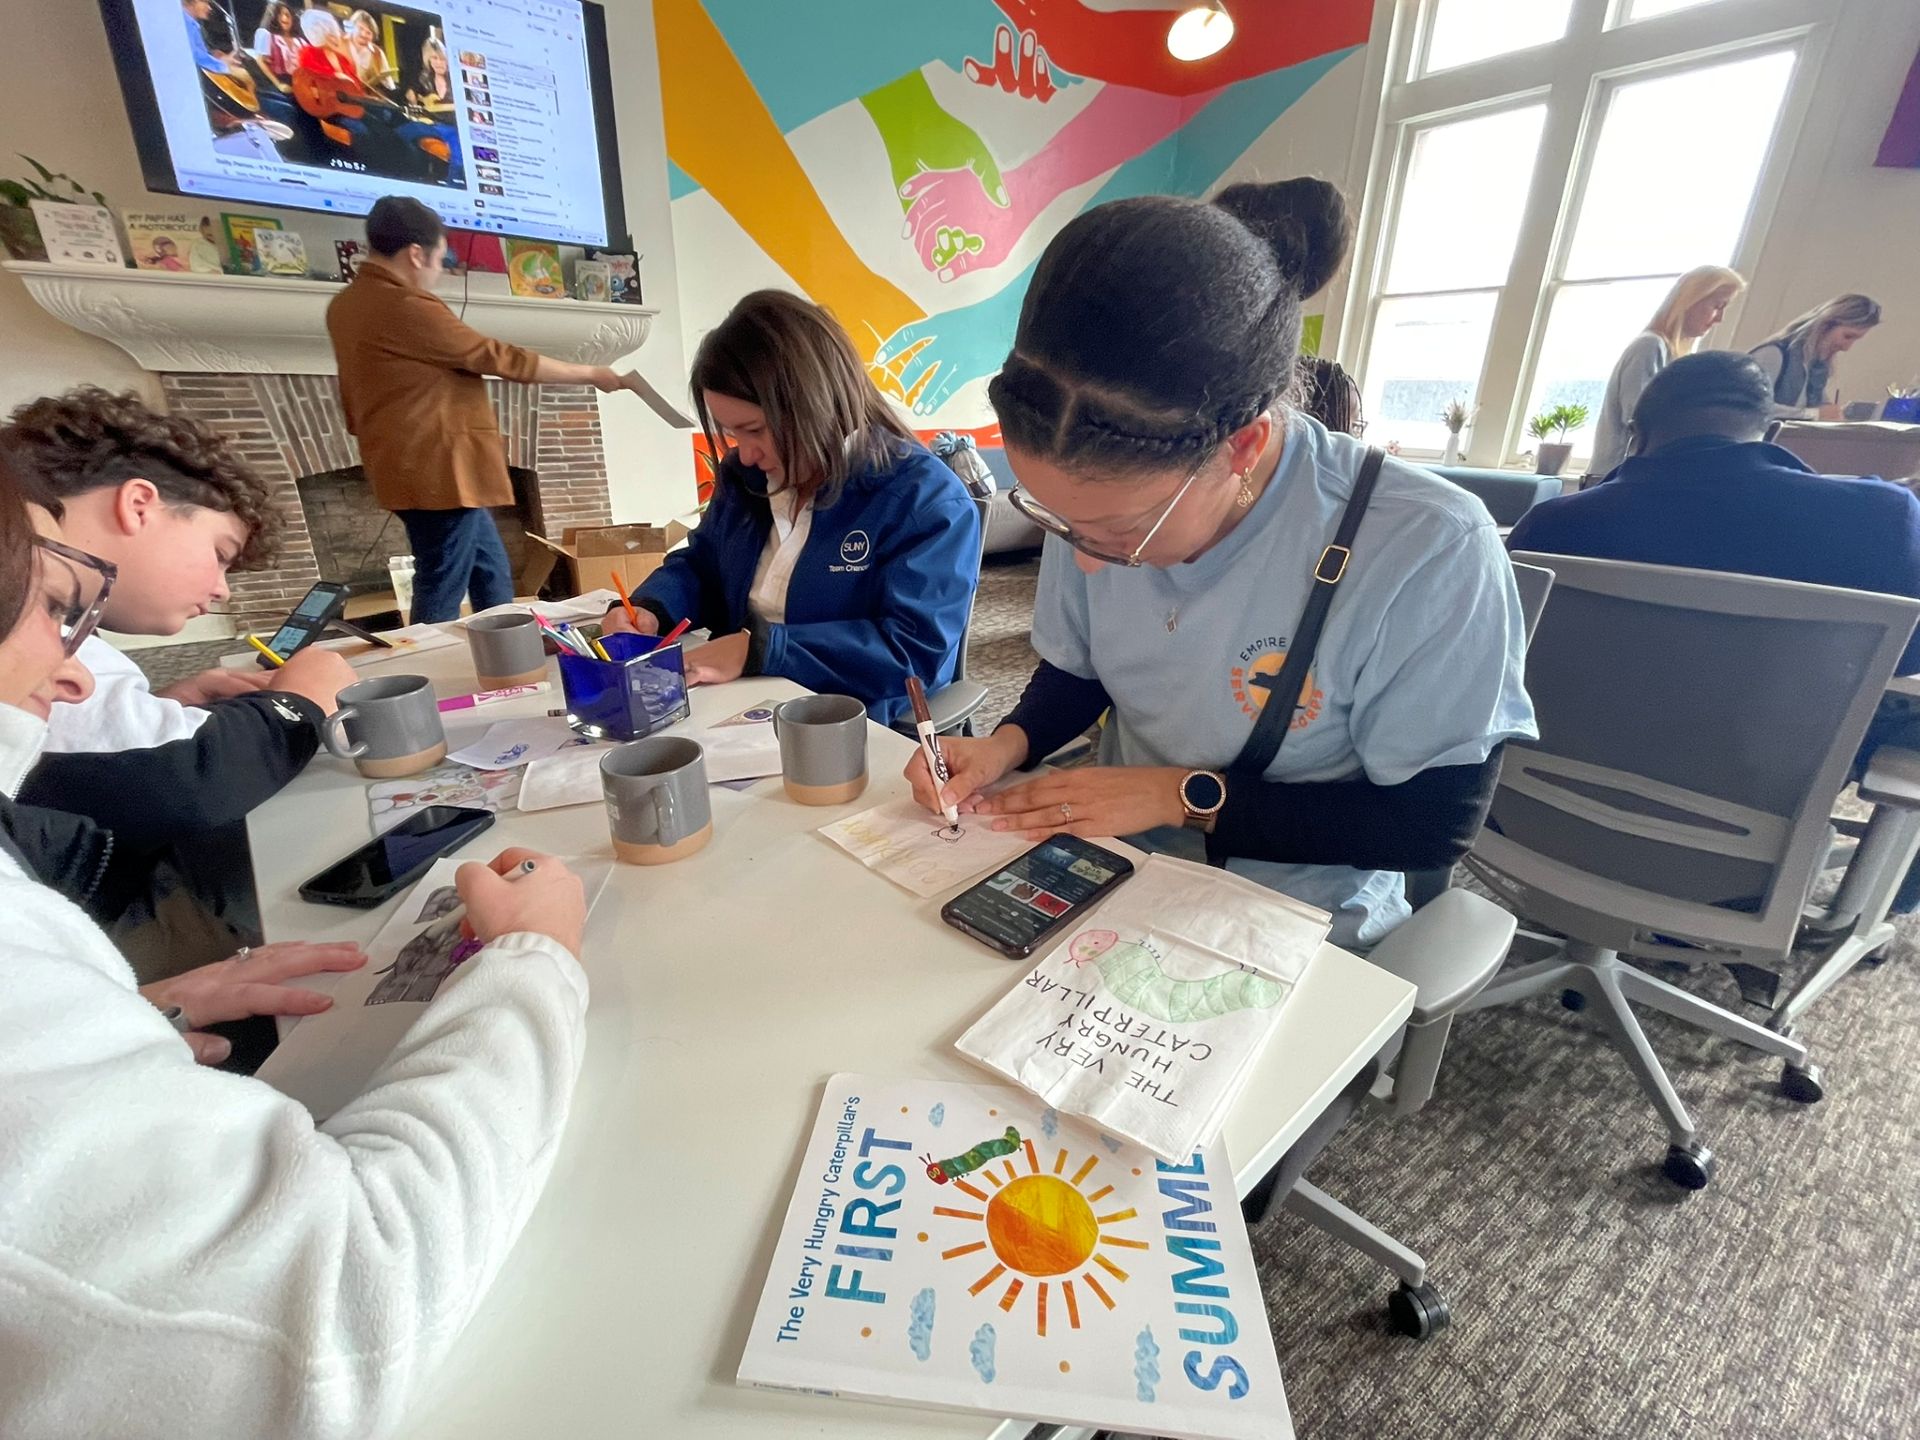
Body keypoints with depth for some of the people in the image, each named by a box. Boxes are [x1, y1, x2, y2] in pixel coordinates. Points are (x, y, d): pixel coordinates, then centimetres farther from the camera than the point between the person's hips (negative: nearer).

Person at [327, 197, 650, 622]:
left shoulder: (347, 305, 15)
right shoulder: (406, 307, -16)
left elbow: (353, 402, 21)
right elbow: (502, 359, -13)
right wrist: (593, 374, -5)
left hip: (417, 467, 10)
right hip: (439, 469, -10)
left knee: (493, 576, 17)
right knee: (441, 595, -5)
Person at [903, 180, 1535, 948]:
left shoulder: (1427, 552, -23)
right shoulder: (1105, 499, -10)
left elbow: (1434, 823, -15)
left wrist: (1186, 795, -20)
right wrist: (1011, 742, -13)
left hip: (1298, 934, -3)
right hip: (1119, 878, 4)